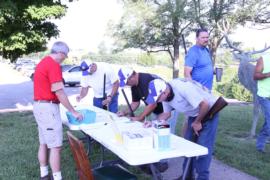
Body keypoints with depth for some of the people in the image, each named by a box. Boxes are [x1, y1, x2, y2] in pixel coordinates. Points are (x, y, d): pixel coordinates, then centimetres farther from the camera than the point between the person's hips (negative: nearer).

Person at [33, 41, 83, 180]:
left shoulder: (43, 62, 15)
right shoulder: (53, 65, -17)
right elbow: (59, 92, -20)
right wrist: (73, 112, -14)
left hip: (39, 106, 10)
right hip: (48, 107, -10)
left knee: (44, 143, 16)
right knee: (55, 146, -5)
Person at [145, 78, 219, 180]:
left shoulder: (183, 88, -36)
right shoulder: (164, 95, -10)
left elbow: (205, 105, -34)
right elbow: (166, 113, 4)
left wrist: (197, 122, -21)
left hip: (209, 111, -7)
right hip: (194, 114, 8)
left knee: (203, 146, -9)